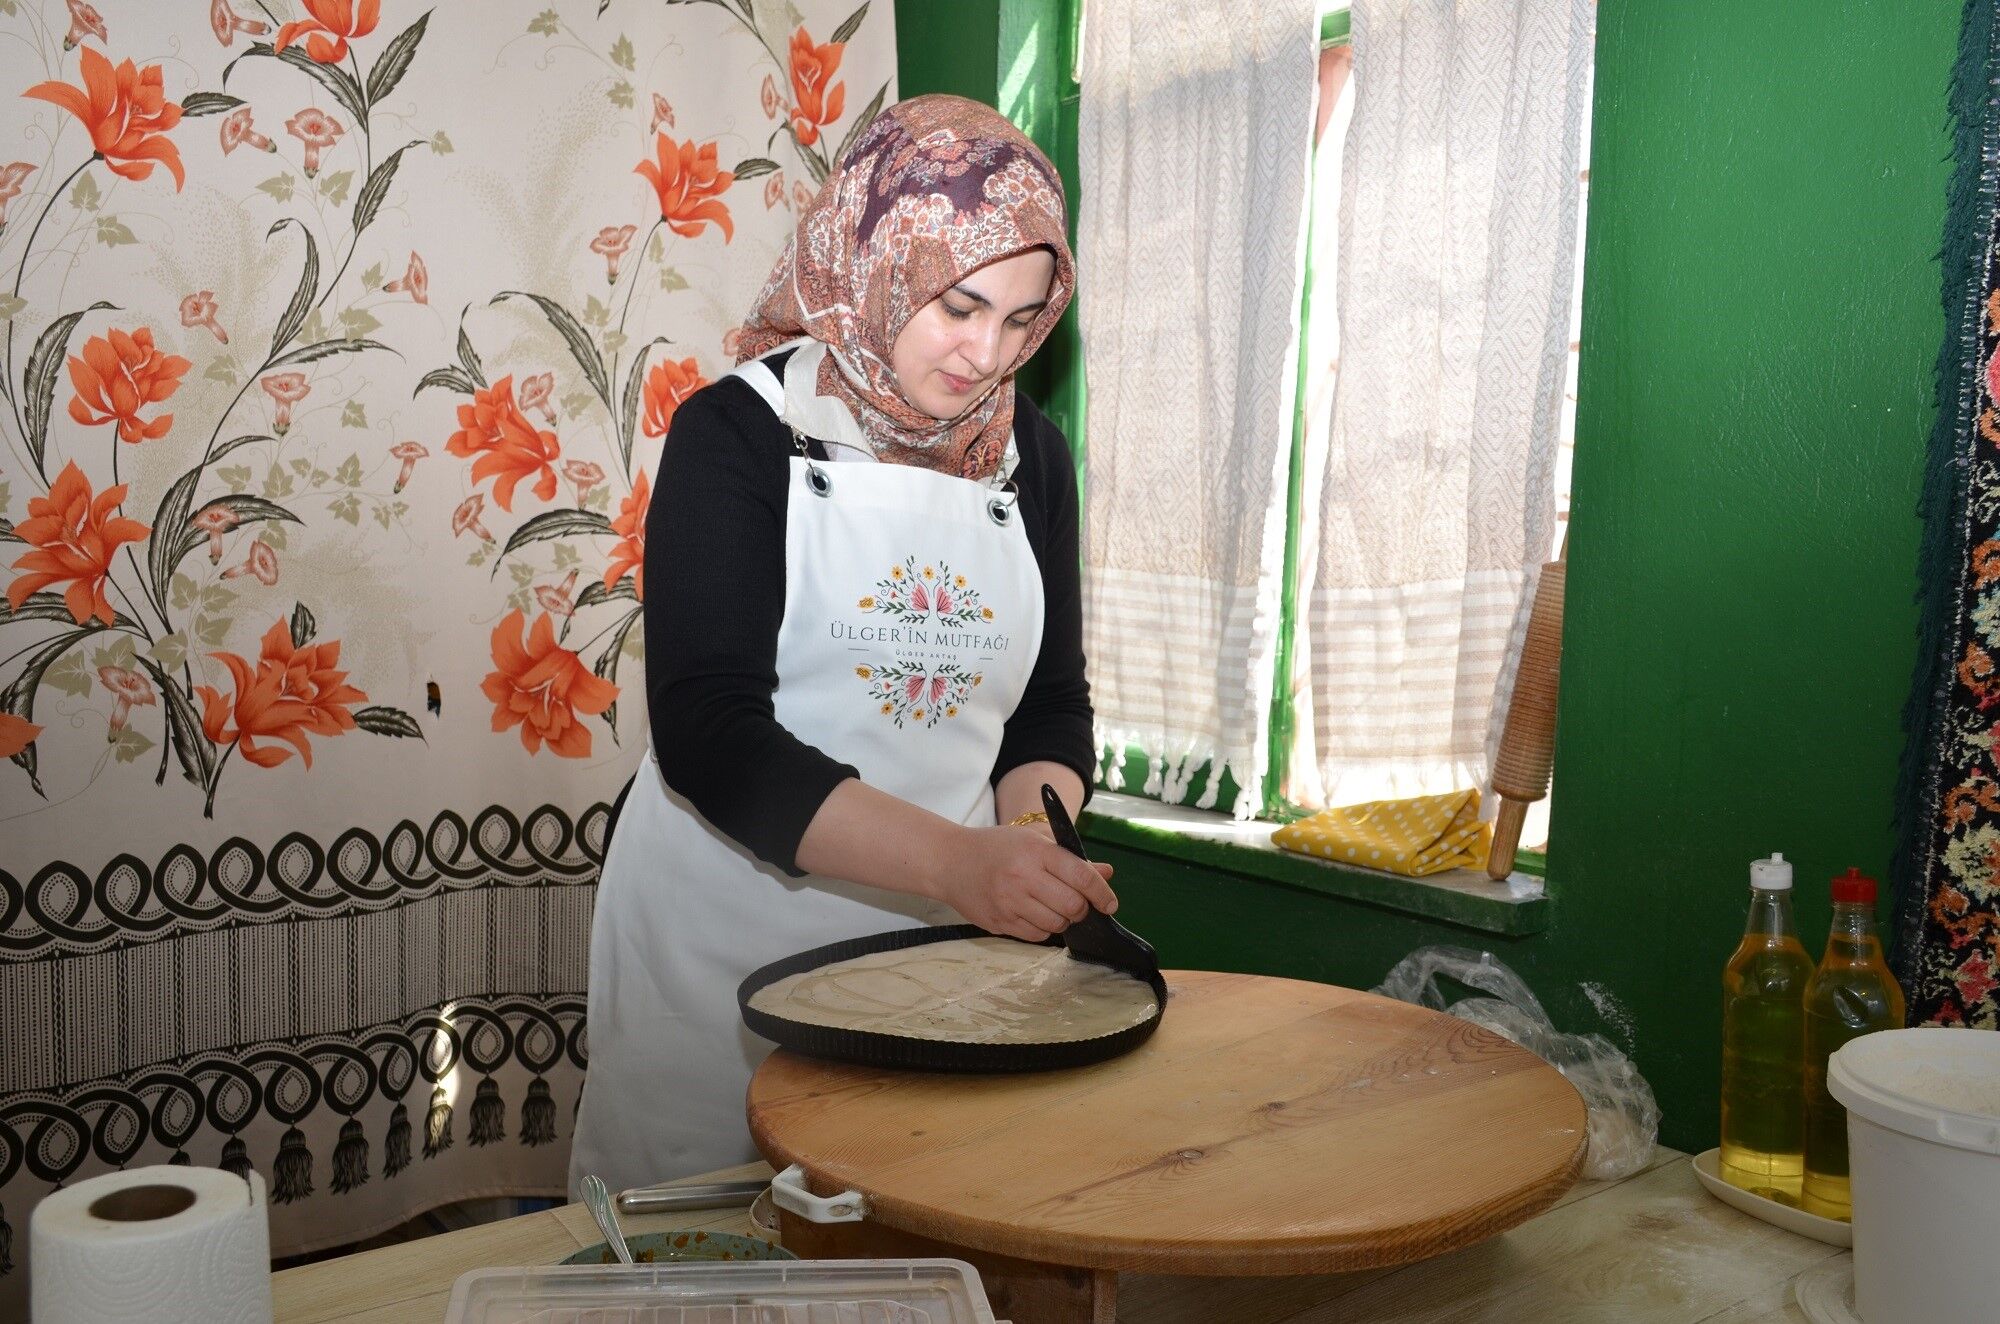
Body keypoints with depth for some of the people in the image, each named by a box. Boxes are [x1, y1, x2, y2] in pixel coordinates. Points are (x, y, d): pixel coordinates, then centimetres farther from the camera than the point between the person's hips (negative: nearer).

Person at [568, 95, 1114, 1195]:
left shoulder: (1029, 458, 5)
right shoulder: (739, 433, -9)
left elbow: (1053, 707, 11)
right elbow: (709, 733, -19)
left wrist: (1032, 835, -11)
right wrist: (958, 860, -29)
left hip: (938, 941, 4)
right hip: (723, 937, -4)